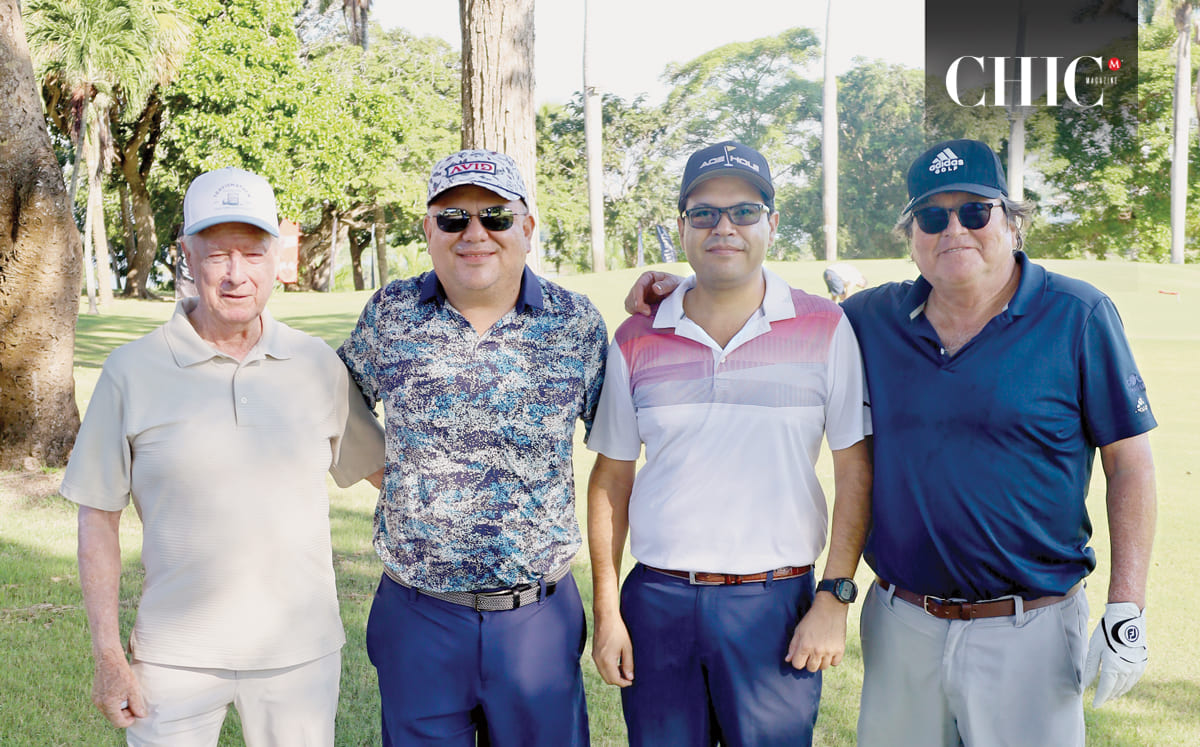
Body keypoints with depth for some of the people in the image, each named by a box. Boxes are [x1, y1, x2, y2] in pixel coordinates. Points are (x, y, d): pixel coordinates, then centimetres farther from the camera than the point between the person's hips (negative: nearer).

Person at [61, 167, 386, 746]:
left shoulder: (319, 366, 1)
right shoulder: (132, 371, -4)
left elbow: (380, 466, 13)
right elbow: (98, 516, -1)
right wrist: (107, 654, -3)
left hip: (300, 651, 2)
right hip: (174, 657, -1)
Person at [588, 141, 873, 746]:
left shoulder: (825, 329, -1)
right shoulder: (636, 342, 4)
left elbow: (855, 471, 0)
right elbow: (611, 479, 9)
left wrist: (835, 599, -6)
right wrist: (606, 609, 5)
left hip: (776, 603, -2)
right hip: (656, 600, 2)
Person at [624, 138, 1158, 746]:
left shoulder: (1077, 317, -5)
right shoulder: (876, 319, 4)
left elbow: (1130, 463, -3)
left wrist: (1127, 611, -8)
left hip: (1027, 629, -3)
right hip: (899, 622, 3)